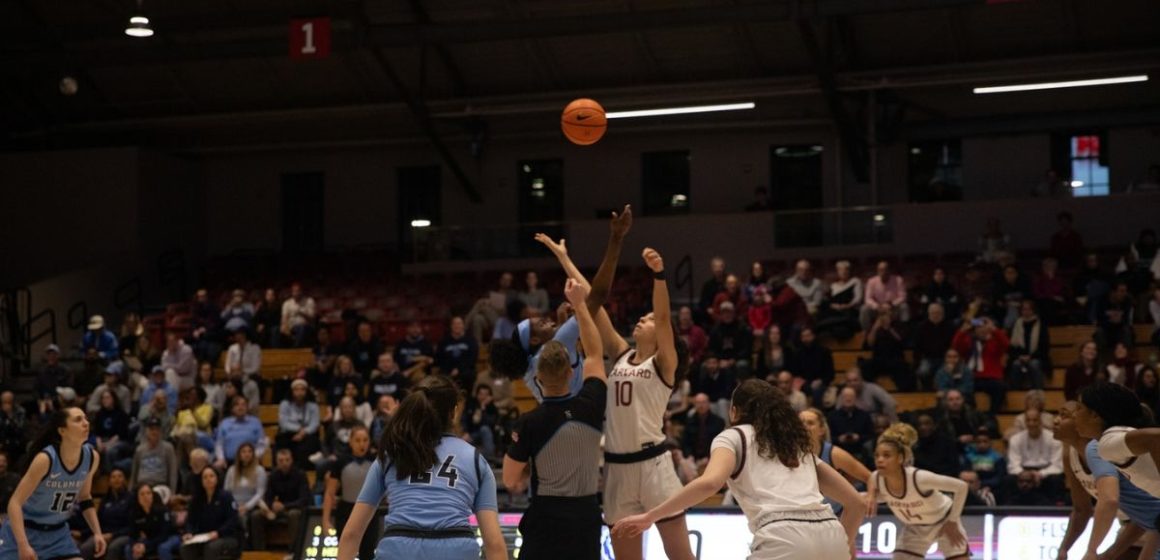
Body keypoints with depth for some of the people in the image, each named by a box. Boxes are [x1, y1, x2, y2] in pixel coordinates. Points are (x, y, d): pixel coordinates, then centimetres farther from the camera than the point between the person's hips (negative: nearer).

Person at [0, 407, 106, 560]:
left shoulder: (91, 457, -8)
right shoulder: (45, 459, -26)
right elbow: (15, 503, -25)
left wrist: (97, 532, 2)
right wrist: (23, 544, -34)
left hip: (58, 533, 5)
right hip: (25, 531, -5)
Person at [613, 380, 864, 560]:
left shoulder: (733, 437, 15)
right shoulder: (800, 445, 31)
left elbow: (709, 483, -7)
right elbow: (854, 502, 28)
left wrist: (649, 517, -3)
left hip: (784, 537, -6)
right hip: (830, 536, 6)